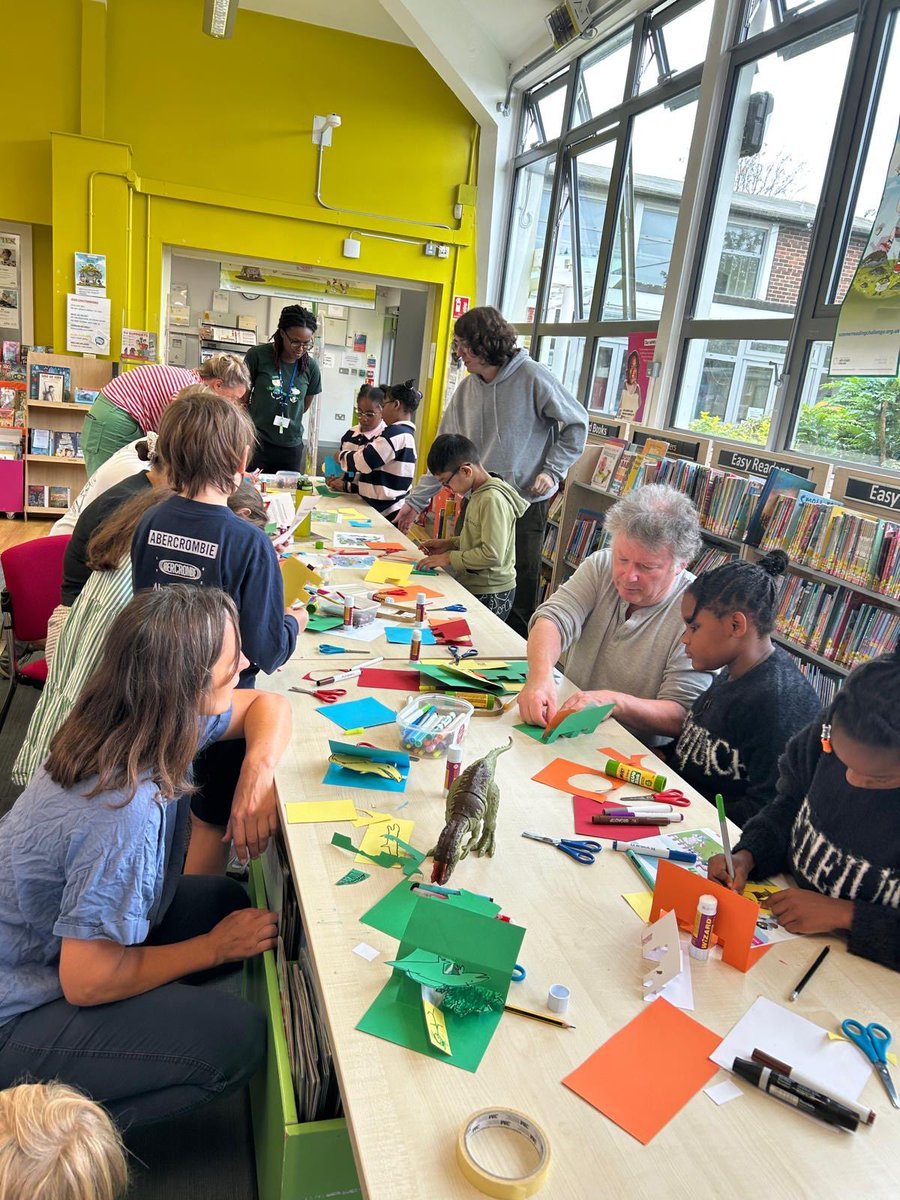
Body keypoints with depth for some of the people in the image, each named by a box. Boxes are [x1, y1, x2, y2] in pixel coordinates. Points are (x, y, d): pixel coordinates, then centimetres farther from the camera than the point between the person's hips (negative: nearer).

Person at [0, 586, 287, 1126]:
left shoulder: (147, 719, -11)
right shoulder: (125, 813, -35)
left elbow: (267, 704, 2)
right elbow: (87, 982, -26)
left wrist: (260, 767, -19)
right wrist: (216, 947, -14)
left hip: (58, 938, 9)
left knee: (227, 898, 5)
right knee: (239, 1036, -17)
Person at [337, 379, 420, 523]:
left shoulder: (396, 433, -17)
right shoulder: (405, 433, 16)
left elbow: (363, 461, -19)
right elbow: (372, 465, 19)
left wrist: (341, 455, 1)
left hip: (386, 512, -9)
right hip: (388, 509, 9)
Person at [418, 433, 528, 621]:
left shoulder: (493, 499, -20)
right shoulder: (480, 494, 9)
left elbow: (492, 554, -25)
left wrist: (449, 558, -17)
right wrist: (449, 543, 8)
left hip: (490, 595, -9)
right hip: (475, 588, 9)